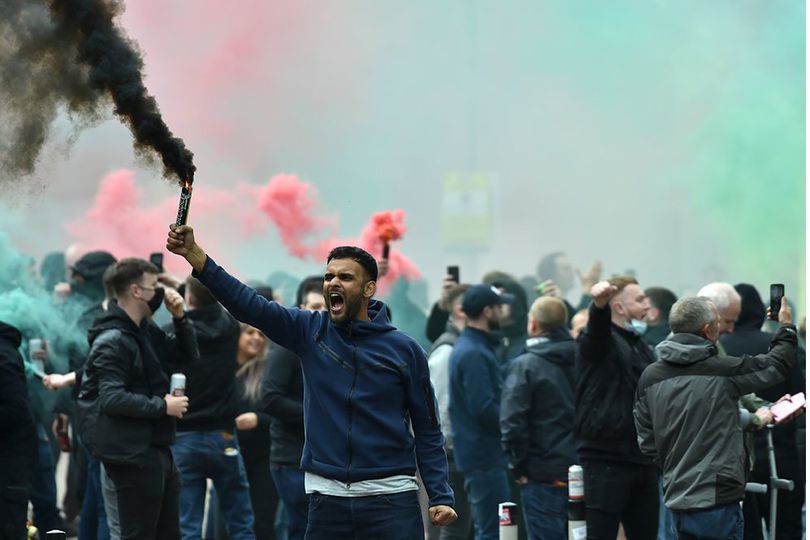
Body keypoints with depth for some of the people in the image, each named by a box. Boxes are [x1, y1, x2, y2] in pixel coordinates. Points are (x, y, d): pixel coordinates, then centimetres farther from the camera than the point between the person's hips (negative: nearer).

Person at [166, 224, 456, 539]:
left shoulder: (404, 350, 1)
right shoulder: (310, 331, 6)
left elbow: (428, 430, 3)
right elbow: (249, 305, -5)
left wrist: (440, 496, -6)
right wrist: (193, 253, -17)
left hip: (391, 500, -2)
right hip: (327, 498, 3)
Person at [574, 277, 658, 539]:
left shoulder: (642, 348, 20)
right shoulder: (601, 341, -5)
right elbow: (597, 328, -29)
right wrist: (598, 304, -51)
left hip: (643, 461, 8)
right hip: (605, 460, -8)